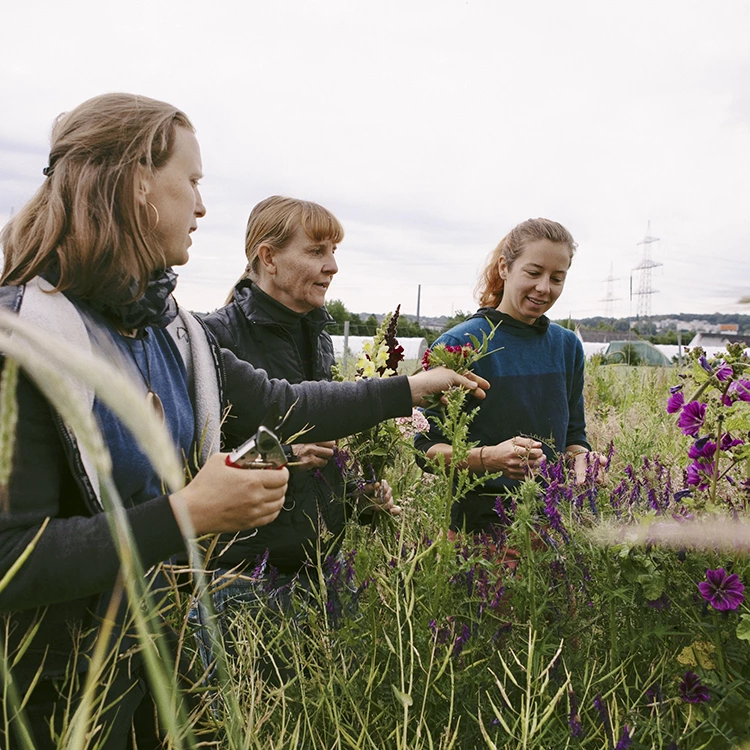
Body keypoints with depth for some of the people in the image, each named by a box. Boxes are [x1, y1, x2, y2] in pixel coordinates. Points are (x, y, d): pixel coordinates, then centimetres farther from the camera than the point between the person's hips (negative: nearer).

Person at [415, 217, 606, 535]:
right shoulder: (459, 345, -13)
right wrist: (488, 457, -29)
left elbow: (573, 434, 13)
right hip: (479, 519, -4)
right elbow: (427, 446, -12)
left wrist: (580, 457, -9)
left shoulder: (568, 346, 5)